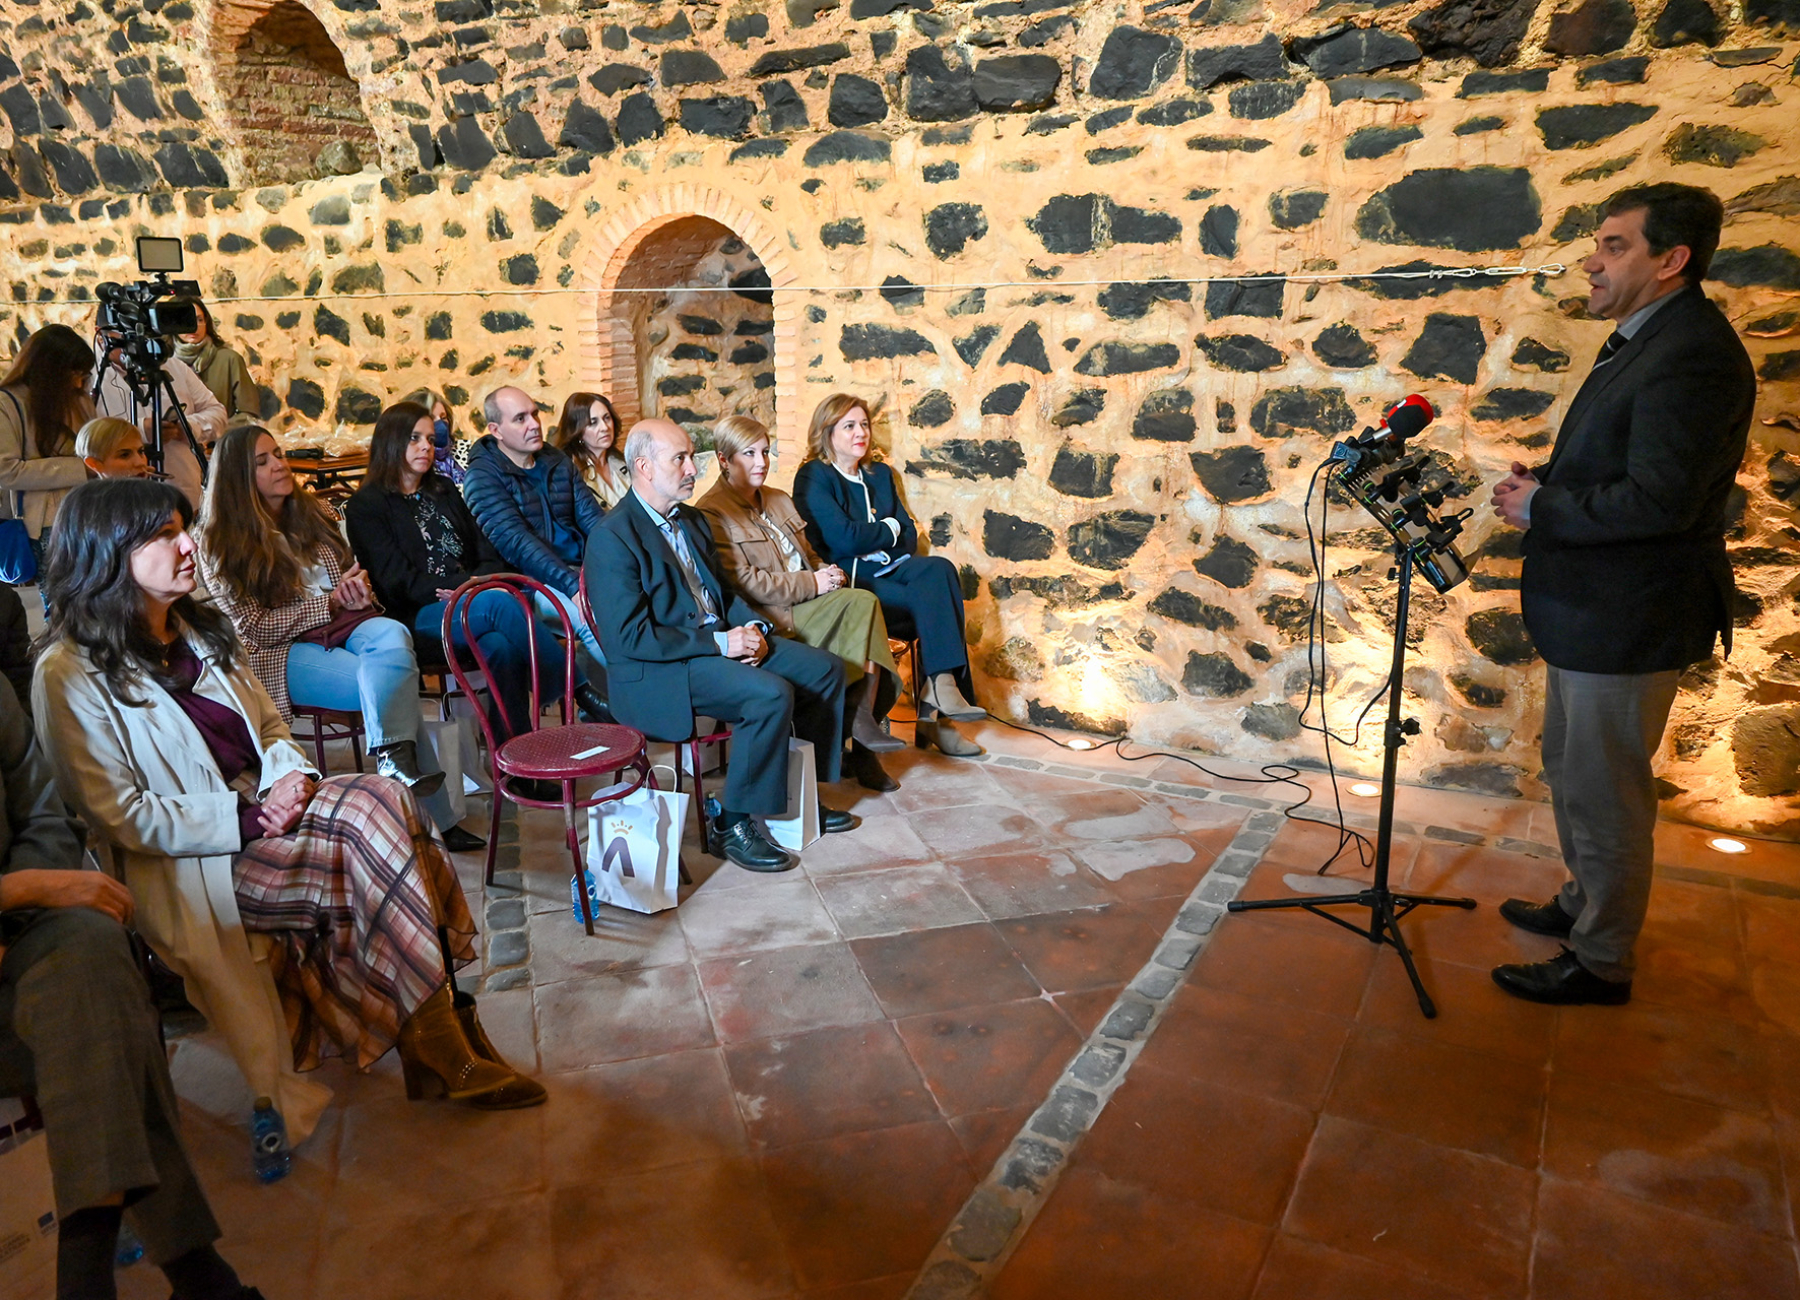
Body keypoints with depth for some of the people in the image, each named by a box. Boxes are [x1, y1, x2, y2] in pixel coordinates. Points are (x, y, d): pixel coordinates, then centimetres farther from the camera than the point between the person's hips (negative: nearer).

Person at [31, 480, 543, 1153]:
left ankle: (438, 1039, -23)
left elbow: (271, 729, 18)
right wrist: (247, 820, -18)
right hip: (191, 871, -6)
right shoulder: (71, 674, -7)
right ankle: (445, 1046, -20)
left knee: (388, 797, -26)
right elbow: (119, 815, -11)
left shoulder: (200, 629, 16)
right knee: (370, 821, -30)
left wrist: (292, 777, -4)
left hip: (265, 813, 6)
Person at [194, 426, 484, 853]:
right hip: (282, 650, -4)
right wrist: (328, 603, -10)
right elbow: (253, 627, -4)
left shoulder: (315, 513, 18)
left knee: (392, 636, -35)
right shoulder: (221, 545, 2)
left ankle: (393, 756, -46)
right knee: (391, 681, -32)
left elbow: (350, 574, 27)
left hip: (343, 625, 4)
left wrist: (358, 590, 0)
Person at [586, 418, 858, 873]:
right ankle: (734, 823, -12)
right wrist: (719, 643, -21)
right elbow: (630, 636, -21)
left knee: (825, 669, 3)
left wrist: (753, 628, 0)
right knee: (772, 694, -30)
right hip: (659, 670, -9)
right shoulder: (612, 538, -15)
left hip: (723, 640, 9)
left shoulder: (691, 520, 14)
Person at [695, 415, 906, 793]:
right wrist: (812, 584, -15)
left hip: (806, 606, 8)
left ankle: (865, 732, -22)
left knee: (863, 608, -24)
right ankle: (861, 719, -19)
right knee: (862, 603, -26)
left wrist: (826, 574, 2)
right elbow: (745, 584, -13)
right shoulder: (711, 513, -4)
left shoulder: (779, 500, 23)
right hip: (769, 620, -8)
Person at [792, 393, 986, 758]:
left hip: (886, 571, 7)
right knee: (932, 598, -27)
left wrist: (872, 541, -7)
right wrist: (889, 530, 2)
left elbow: (908, 533, 14)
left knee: (939, 568, -24)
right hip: (847, 582, -6)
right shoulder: (813, 477, -1)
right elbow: (843, 540, -14)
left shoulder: (880, 474, 21)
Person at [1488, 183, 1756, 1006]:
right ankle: (1584, 904, 41)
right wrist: (1545, 487, 1)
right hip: (1590, 608, 11)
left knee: (1603, 792, 3)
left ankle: (1600, 962, 19)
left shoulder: (1692, 354, -21)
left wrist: (1541, 508, -17)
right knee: (1572, 771, 23)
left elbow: (1659, 499, -29)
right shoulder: (1644, 340, 13)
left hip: (1626, 620, -10)